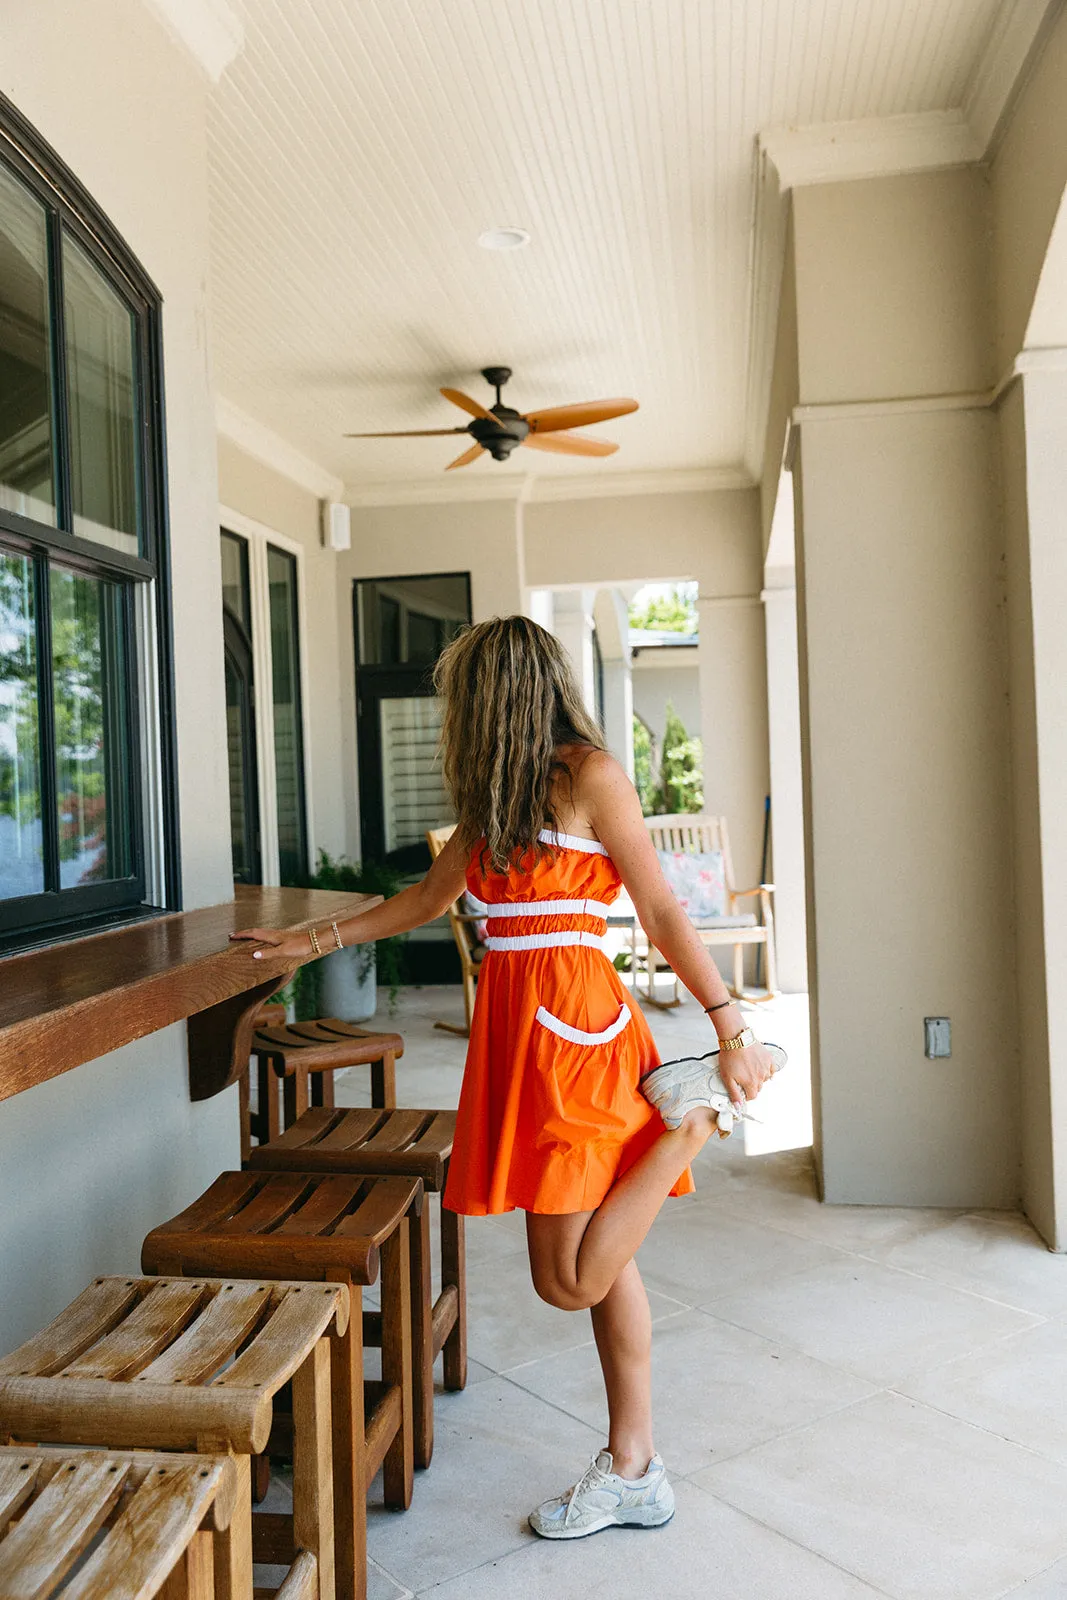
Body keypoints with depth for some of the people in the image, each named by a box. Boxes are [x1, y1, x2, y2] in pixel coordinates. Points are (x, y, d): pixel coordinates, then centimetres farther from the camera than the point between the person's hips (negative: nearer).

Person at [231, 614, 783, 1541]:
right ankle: (634, 1471, 21)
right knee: (600, 1267, 11)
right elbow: (429, 898, 25)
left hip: (574, 1022, -7)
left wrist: (731, 1029, -10)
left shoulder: (590, 775, -7)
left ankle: (694, 1110, 7)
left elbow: (662, 912, -8)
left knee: (572, 1278, -5)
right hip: (517, 1022, 7)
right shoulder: (495, 796, 16)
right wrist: (312, 943, 29)